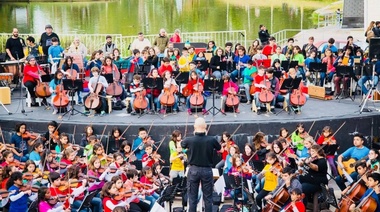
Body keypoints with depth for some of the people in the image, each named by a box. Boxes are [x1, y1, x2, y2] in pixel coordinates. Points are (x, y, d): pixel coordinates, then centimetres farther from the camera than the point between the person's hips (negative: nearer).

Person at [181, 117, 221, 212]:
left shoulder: (189, 140, -14)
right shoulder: (212, 140, -13)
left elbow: (182, 144, 12)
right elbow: (219, 148, 10)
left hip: (193, 170, 0)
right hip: (207, 170, 0)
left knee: (192, 197, 9)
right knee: (208, 197, 9)